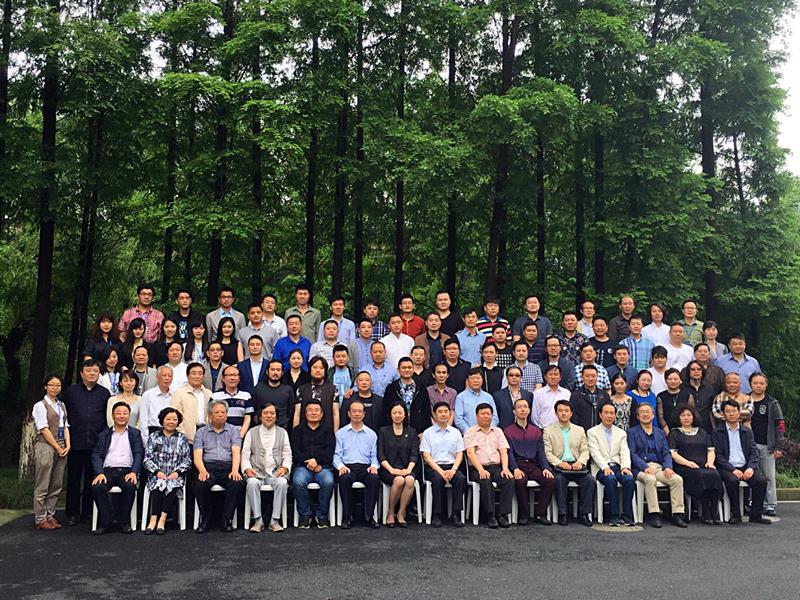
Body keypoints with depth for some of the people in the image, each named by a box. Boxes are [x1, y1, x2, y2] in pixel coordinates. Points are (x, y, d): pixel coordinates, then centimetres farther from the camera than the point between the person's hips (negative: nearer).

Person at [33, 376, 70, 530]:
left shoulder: (62, 405, 15)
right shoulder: (40, 405, -5)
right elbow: (44, 430, -10)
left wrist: (67, 445, 0)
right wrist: (57, 447, -10)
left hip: (62, 448, 6)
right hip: (46, 446, -6)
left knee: (56, 485, 8)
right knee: (42, 486, -2)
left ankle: (50, 516, 16)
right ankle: (40, 519, 4)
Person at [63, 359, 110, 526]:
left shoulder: (104, 393, 8)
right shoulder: (70, 391, 6)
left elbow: (108, 417, 12)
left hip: (96, 443, 1)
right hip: (75, 443, -1)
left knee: (92, 480, 5)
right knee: (74, 479, 4)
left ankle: (88, 512, 15)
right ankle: (73, 513, 13)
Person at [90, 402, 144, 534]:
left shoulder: (135, 433, 16)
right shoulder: (104, 434, 18)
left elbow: (139, 454, 5)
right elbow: (96, 455, 7)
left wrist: (134, 472, -13)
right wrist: (99, 473, -11)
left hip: (127, 471, -1)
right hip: (108, 471, 1)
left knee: (130, 486, -33)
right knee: (97, 487, -29)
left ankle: (123, 521, -15)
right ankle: (106, 520, -15)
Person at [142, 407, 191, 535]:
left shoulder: (182, 439, 12)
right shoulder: (153, 437, 12)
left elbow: (187, 460, 7)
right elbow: (147, 458, 5)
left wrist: (177, 472, -9)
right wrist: (157, 471, -10)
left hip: (175, 476, 0)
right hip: (157, 475, 0)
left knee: (172, 486, -31)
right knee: (158, 485, -31)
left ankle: (161, 520, -30)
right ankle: (154, 520, -29)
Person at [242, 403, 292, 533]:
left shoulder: (282, 433, 15)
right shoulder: (252, 433, 13)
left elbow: (287, 455, 11)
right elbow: (245, 455, 9)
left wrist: (284, 467, -9)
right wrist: (247, 469, -11)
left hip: (276, 472, 0)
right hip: (257, 472, 0)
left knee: (282, 482, -33)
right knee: (252, 483, -34)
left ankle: (275, 520, -24)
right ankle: (258, 520, -24)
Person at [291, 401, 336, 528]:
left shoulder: (327, 430, 18)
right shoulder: (298, 430, 18)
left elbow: (329, 451, 4)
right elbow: (295, 451, 4)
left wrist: (316, 460, -12)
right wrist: (309, 463, -11)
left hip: (323, 466, 0)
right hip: (303, 466, 0)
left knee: (328, 482, -32)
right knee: (298, 482, -32)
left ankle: (321, 515, -14)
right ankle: (305, 515, -15)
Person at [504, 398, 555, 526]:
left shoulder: (536, 431, 19)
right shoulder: (508, 431, 8)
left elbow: (540, 452, 13)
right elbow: (509, 452, -2)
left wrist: (545, 468, -5)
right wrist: (515, 469, -19)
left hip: (533, 465, 3)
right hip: (517, 464, -3)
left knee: (550, 480, -23)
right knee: (520, 481, -35)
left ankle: (540, 514, -12)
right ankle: (523, 515, -16)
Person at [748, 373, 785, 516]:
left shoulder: (772, 403, 5)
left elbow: (779, 426, 3)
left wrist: (779, 447, -3)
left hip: (767, 445, -1)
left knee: (769, 476, 1)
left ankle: (770, 505, 7)